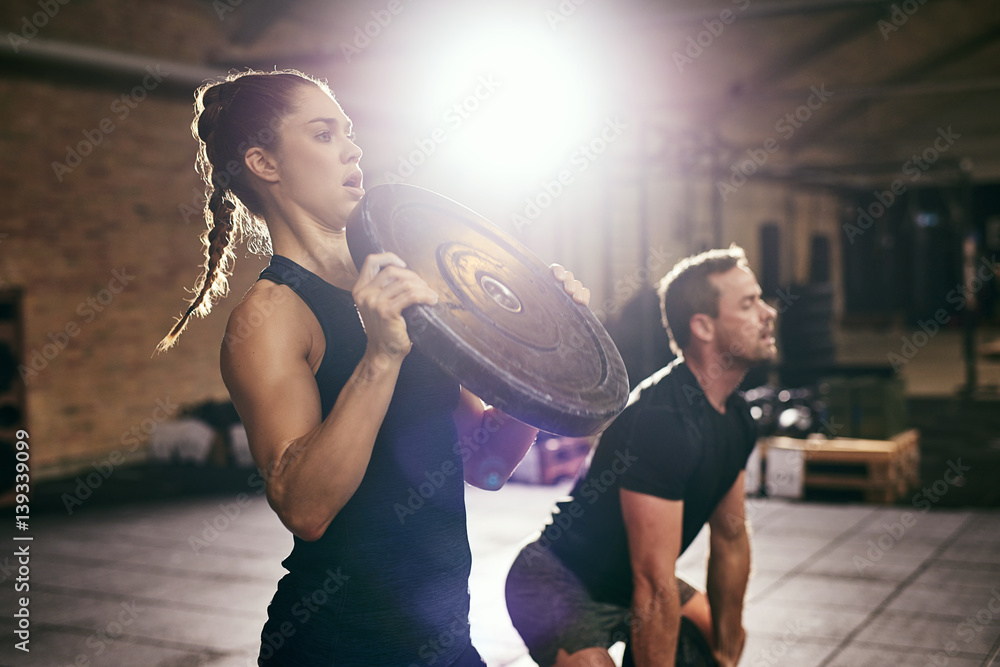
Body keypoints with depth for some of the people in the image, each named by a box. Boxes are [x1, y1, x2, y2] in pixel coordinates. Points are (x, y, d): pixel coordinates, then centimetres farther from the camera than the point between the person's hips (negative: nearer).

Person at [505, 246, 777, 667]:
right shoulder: (661, 419, -31)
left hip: (625, 585, 10)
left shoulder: (735, 418, -1)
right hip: (557, 585, -10)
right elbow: (655, 584, -30)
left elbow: (731, 538, 8)